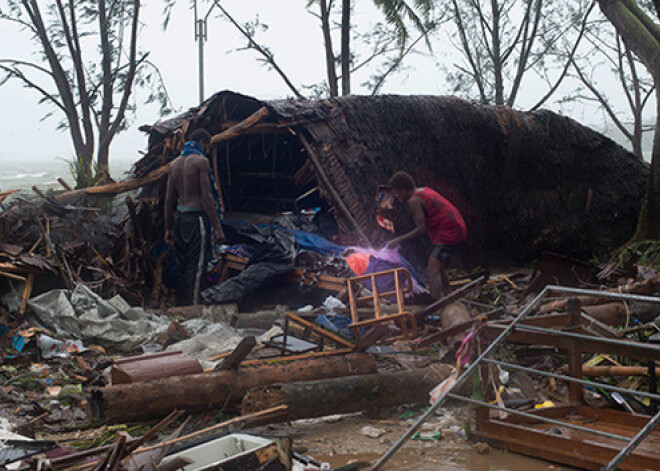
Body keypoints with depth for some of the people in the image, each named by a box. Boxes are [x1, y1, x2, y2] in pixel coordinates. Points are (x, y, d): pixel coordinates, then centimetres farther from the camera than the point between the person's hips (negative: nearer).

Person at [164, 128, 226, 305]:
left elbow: (169, 199, 14)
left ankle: (180, 307, 17)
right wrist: (217, 227, -13)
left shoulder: (175, 163, 13)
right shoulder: (201, 161, -8)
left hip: (179, 217, 7)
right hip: (196, 217, -7)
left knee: (182, 264, 13)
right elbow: (206, 197, -14)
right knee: (196, 266, -6)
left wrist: (168, 228, 20)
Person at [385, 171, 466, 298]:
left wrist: (398, 240, -12)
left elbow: (421, 229, -17)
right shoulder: (424, 190, 16)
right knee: (439, 267, 24)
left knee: (432, 272, -15)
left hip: (448, 233, -10)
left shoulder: (414, 201, -12)